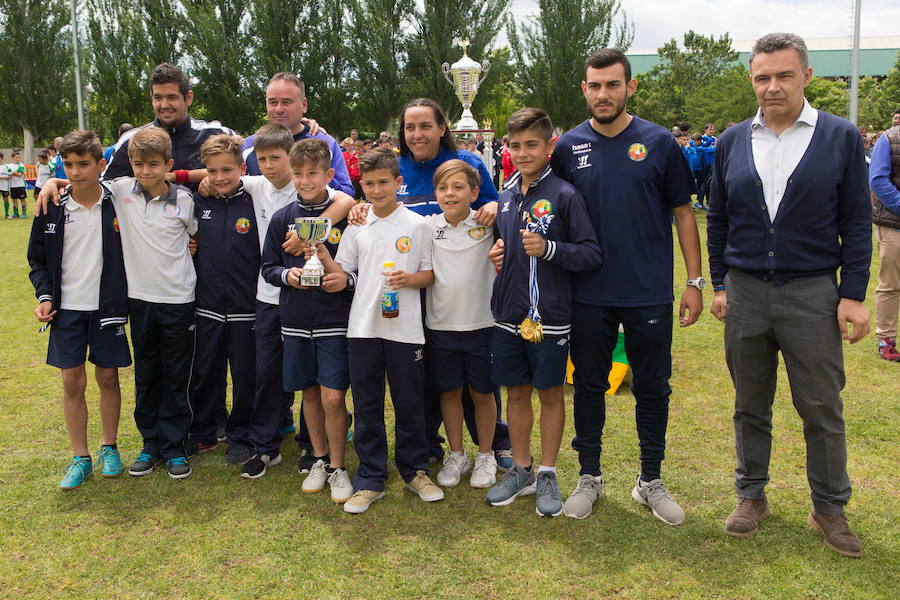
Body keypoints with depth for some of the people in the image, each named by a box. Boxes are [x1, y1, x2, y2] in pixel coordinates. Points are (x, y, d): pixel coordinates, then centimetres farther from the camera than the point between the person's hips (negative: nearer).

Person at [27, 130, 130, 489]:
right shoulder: (52, 209, -2)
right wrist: (44, 296, -5)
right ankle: (80, 458, 17)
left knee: (108, 378, 8)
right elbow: (38, 259, 8)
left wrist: (124, 300, -7)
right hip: (66, 309, 2)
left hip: (107, 307, -1)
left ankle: (109, 448, 26)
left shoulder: (118, 205, -8)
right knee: (72, 382, 4)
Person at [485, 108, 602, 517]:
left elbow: (592, 254, -13)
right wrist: (496, 254, 6)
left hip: (549, 315, -5)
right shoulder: (505, 196, 9)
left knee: (550, 393, 8)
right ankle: (521, 470, 30)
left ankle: (547, 476, 23)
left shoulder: (564, 195, -9)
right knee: (516, 391, 14)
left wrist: (549, 249, -24)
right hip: (508, 313, 5)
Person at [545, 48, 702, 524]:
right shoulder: (568, 147, 1)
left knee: (652, 388, 9)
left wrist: (695, 280, -1)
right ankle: (589, 477, 27)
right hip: (589, 293, 1)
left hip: (650, 293, -1)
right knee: (589, 386, 11)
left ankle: (650, 480, 26)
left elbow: (683, 213, 2)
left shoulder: (659, 143, -2)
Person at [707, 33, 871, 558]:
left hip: (812, 293, -2)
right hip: (745, 292, 2)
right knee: (751, 406, 12)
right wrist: (720, 283, 6)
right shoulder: (732, 142, 5)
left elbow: (856, 221, -1)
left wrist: (853, 294, -6)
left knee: (823, 409, 5)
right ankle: (752, 496, 28)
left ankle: (830, 509, 22)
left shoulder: (841, 137, -2)